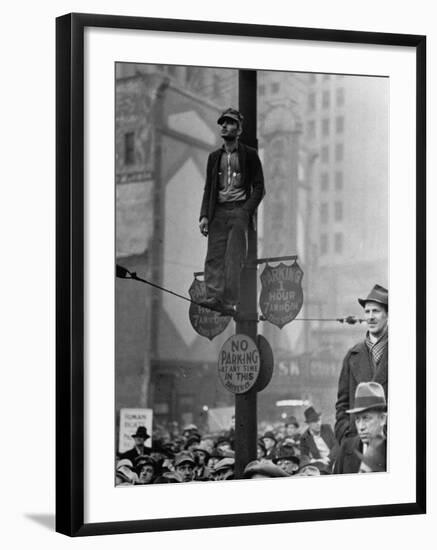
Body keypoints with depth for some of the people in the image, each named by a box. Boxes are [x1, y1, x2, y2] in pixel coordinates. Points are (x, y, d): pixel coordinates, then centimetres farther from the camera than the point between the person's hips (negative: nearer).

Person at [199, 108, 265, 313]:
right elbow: (208, 189, 17)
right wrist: (204, 216, 5)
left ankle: (228, 302, -12)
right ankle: (213, 296, -14)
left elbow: (259, 188, 3)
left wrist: (246, 211, -10)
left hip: (239, 211, -4)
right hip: (218, 212, 4)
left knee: (233, 257, -9)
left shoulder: (249, 155, 6)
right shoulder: (214, 157, 18)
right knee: (214, 256, -8)